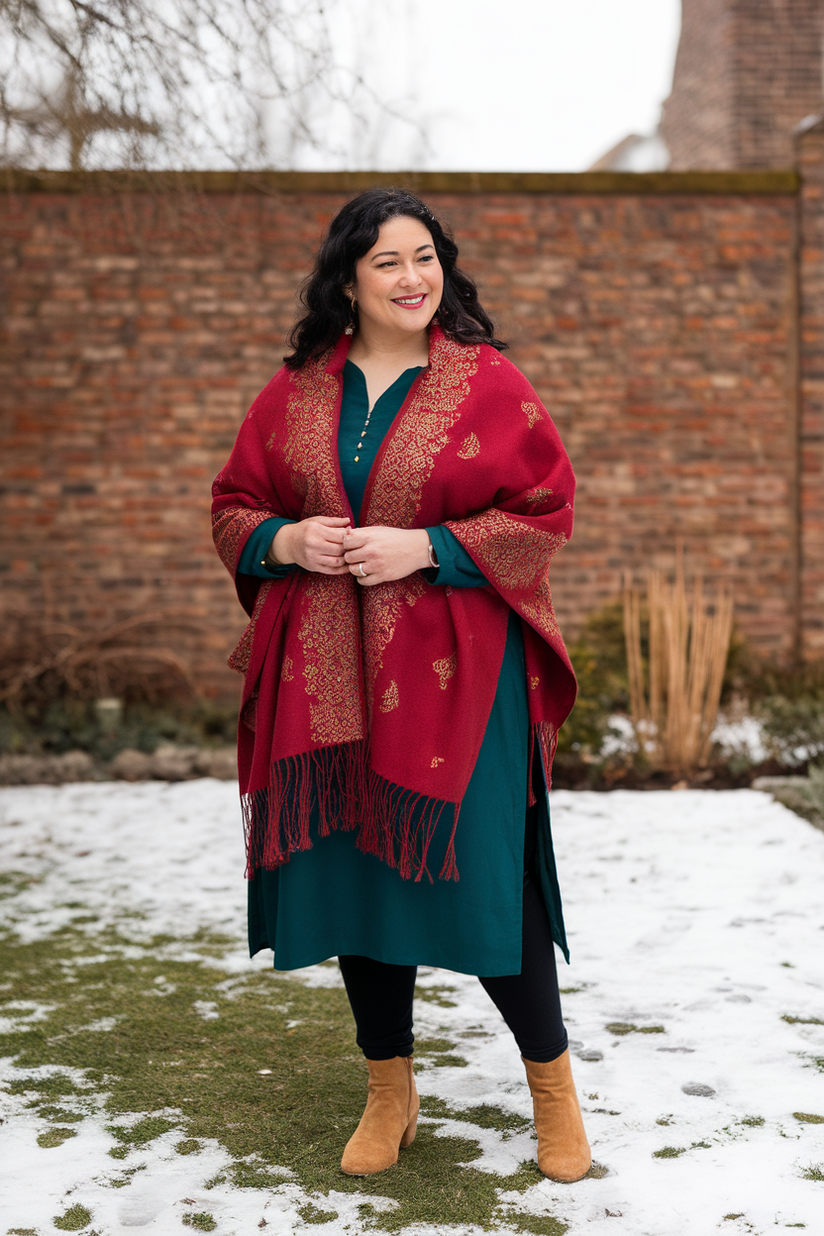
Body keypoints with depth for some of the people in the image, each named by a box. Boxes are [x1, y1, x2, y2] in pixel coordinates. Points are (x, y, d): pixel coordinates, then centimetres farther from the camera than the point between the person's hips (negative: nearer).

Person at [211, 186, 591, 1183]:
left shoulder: (488, 382, -1)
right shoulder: (296, 391, 9)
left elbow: (546, 511, -4)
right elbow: (232, 506, 15)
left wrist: (425, 547, -14)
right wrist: (285, 540, -7)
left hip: (455, 671, -3)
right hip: (328, 675, 4)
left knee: (476, 873, -4)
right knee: (351, 870, 8)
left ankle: (551, 1082, 20)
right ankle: (389, 1093, 27)